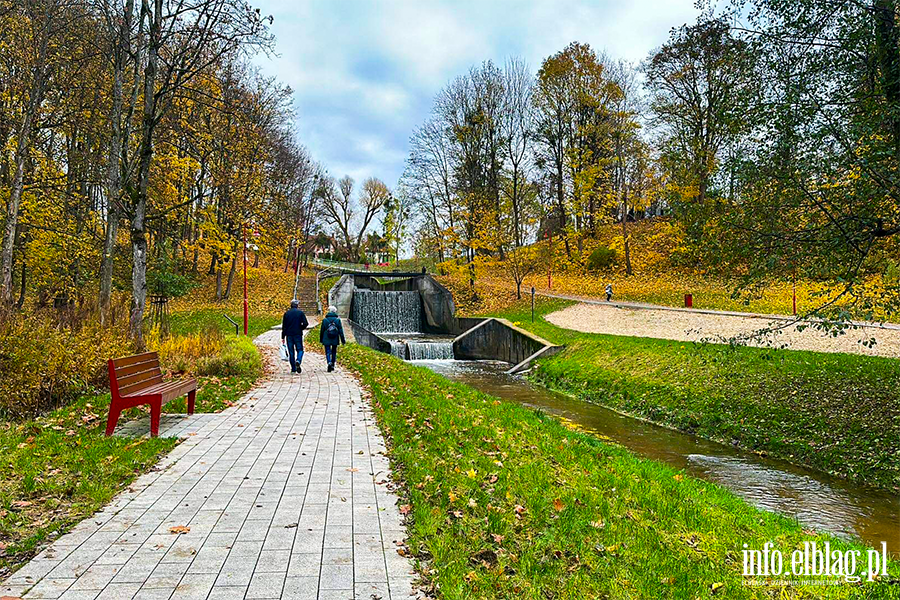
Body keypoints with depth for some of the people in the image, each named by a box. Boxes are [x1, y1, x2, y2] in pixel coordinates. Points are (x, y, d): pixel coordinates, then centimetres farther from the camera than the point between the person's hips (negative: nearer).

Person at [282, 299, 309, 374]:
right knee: (300, 350, 6)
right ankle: (298, 361, -23)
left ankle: (293, 368, 7)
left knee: (291, 352, 7)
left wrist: (283, 337, 6)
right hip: (298, 334, -2)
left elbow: (284, 326, 4)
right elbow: (305, 323, -10)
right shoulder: (301, 313, -1)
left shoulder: (286, 313, 6)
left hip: (289, 335, 2)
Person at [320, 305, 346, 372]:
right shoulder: (338, 320, -3)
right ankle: (332, 366, 21)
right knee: (334, 352, 15)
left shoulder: (324, 320, -2)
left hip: (326, 340, -1)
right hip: (335, 340, 1)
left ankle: (329, 363, -24)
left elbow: (322, 331, 4)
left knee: (328, 352, 1)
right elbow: (340, 331, -3)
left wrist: (321, 339, 15)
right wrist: (343, 340, 2)